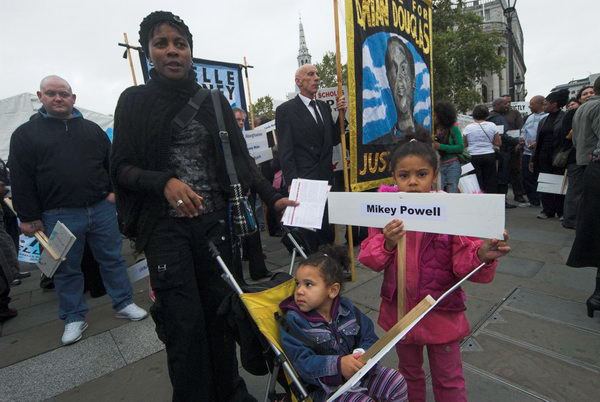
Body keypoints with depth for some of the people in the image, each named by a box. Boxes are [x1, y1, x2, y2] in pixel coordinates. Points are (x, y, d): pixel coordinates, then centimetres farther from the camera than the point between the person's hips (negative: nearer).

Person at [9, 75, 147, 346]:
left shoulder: (92, 129, 12)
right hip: (59, 216, -1)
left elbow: (112, 163, 14)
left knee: (112, 259, 10)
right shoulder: (25, 134, 4)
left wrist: (114, 190, 1)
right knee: (67, 269, 10)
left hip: (102, 209, 2)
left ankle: (123, 303, 24)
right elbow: (21, 180, 0)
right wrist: (29, 217, -4)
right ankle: (74, 318, 26)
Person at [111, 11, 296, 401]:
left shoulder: (213, 100, 10)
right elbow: (120, 167, 0)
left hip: (215, 220, 2)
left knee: (221, 310, 8)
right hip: (165, 226, -1)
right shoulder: (134, 101, 5)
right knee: (185, 321, 0)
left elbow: (241, 159, 8)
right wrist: (165, 182, -19)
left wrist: (273, 197, -2)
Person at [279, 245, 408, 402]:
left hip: (358, 371, 5)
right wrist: (338, 365, -37)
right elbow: (302, 362, -23)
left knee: (398, 383, 0)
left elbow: (369, 338, 0)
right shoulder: (292, 322, -16)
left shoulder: (347, 310, -4)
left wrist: (363, 355, -23)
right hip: (324, 386, -4)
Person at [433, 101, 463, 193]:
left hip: (452, 165, -3)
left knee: (452, 192, -3)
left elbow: (461, 148, -8)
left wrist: (440, 146, -14)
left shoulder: (453, 128, -3)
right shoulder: (435, 128, 6)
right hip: (439, 165, 3)